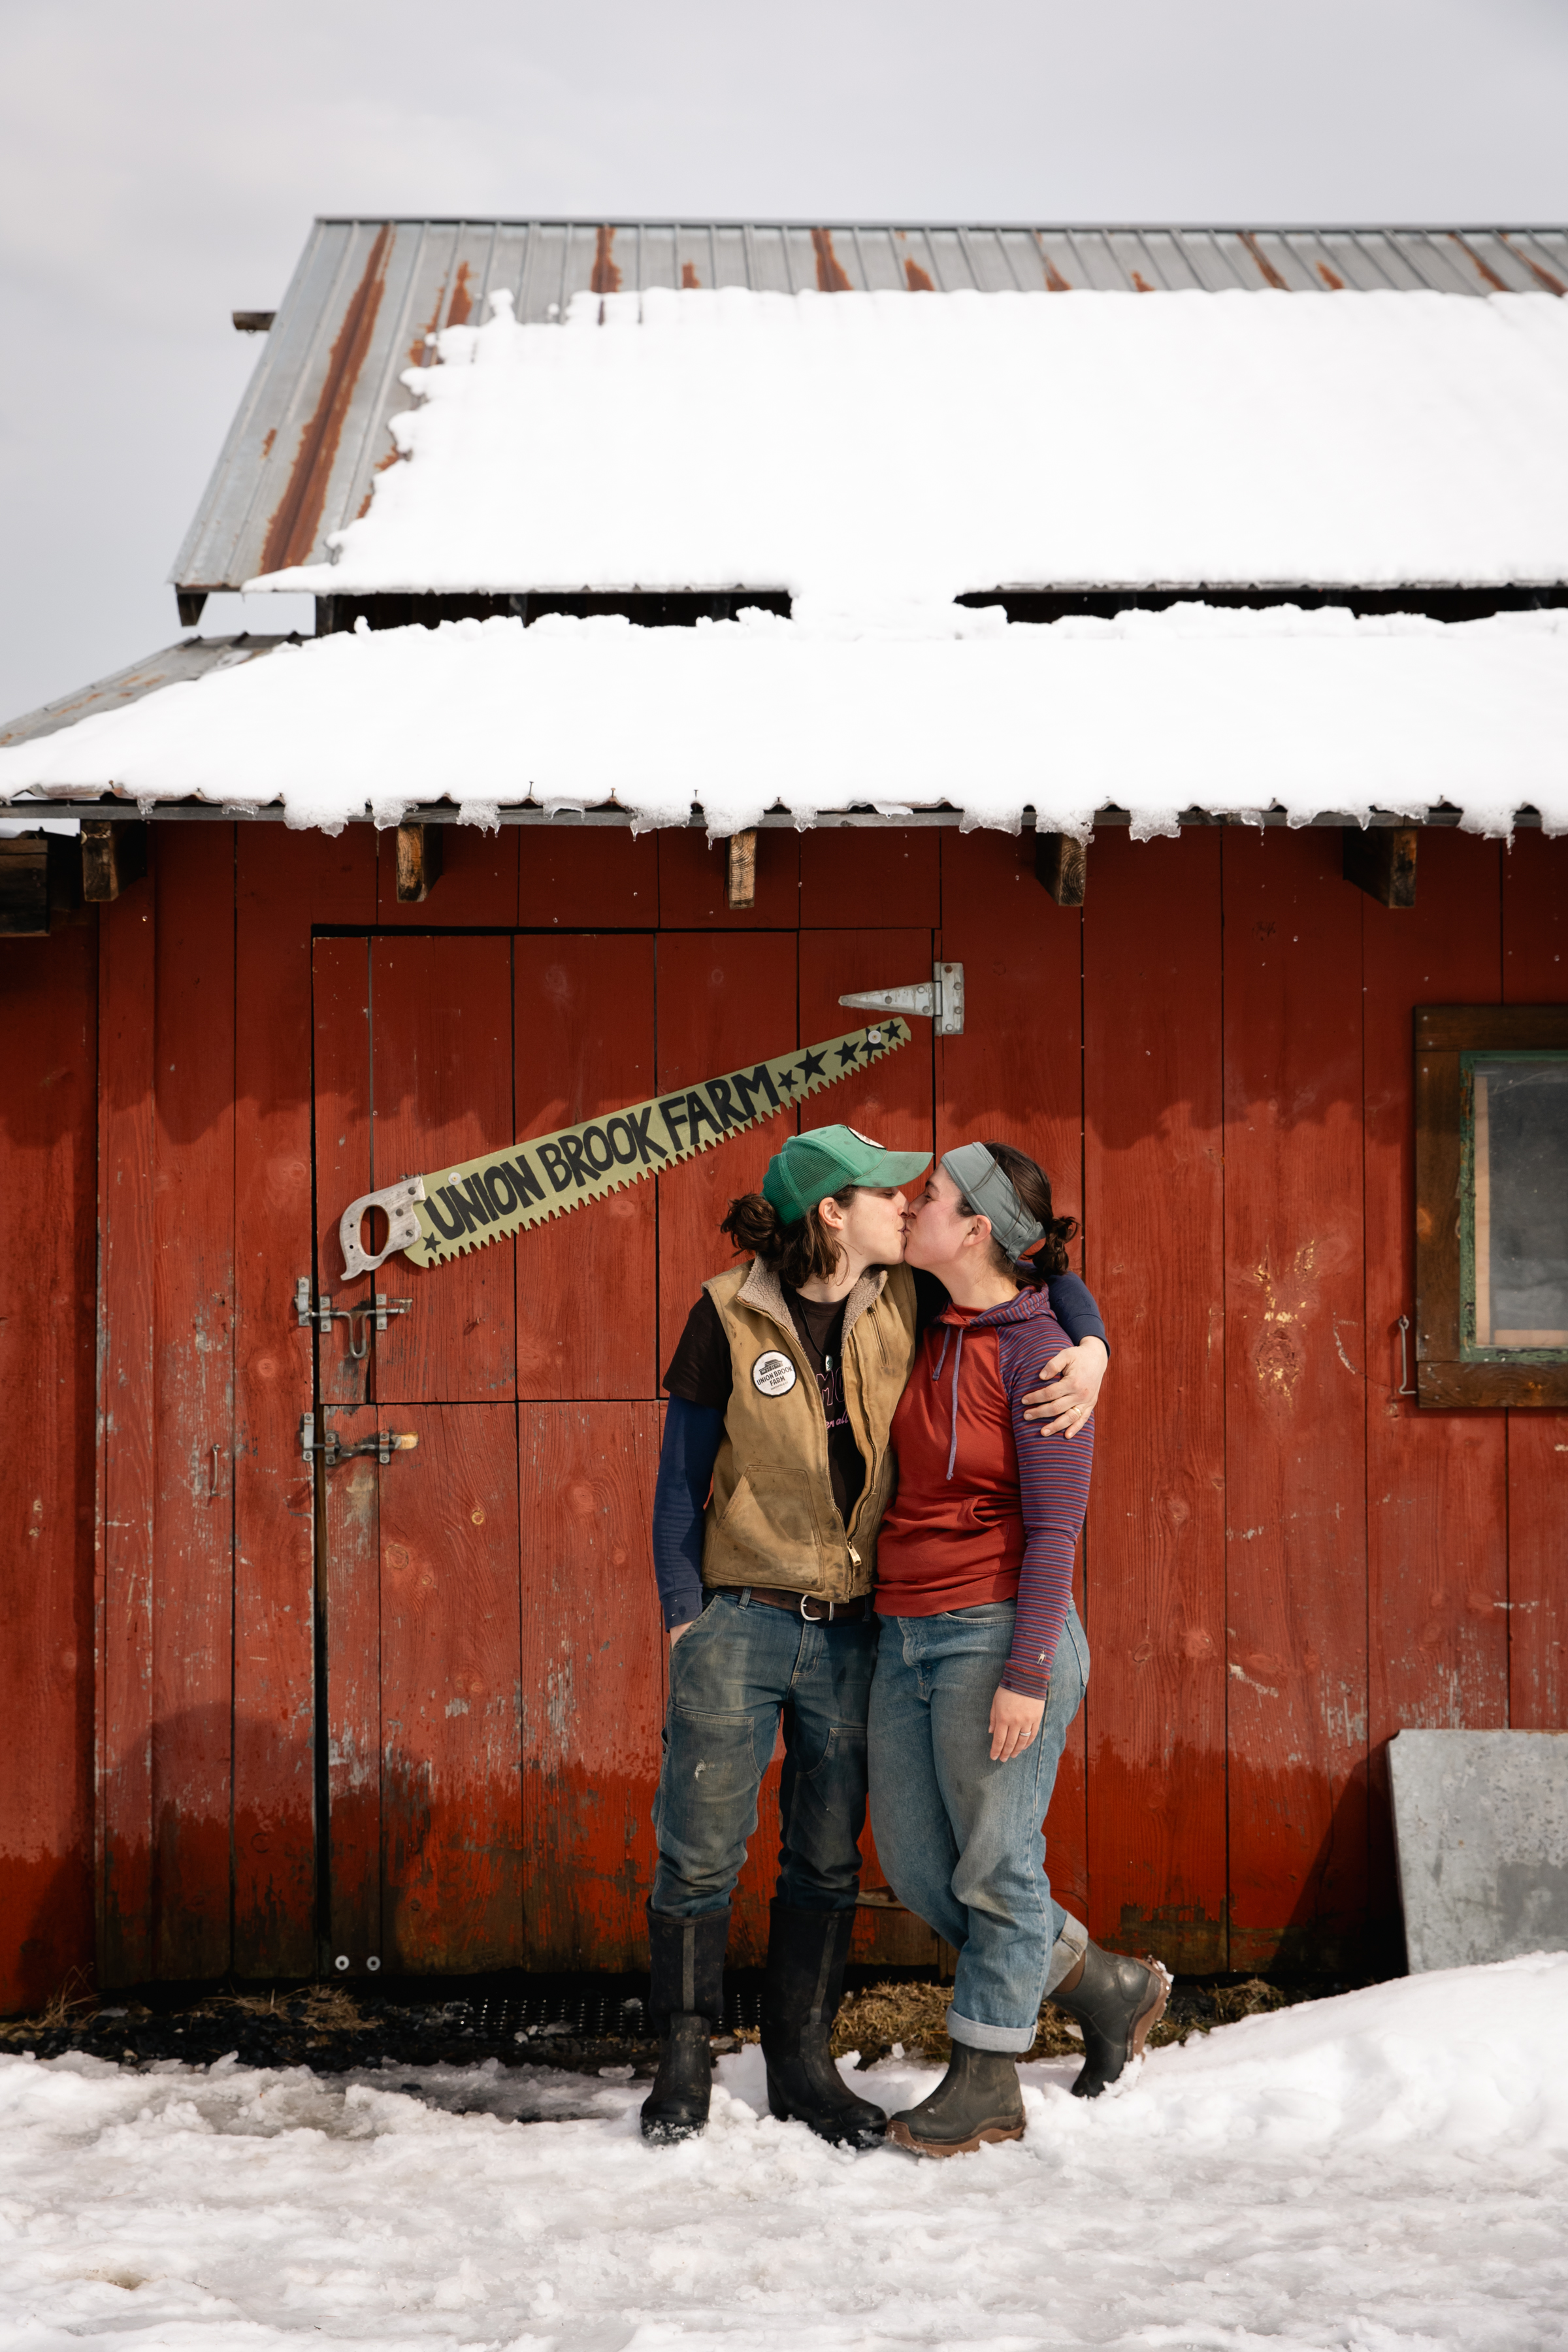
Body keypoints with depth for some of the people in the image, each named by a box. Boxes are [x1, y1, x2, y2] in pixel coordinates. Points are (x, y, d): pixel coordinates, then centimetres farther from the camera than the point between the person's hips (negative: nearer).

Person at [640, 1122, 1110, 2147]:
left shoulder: (905, 1303, 0)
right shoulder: (729, 1315, -6)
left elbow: (1039, 1272, 12)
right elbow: (682, 1477, -1)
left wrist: (1091, 1349, -8)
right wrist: (683, 1613, -4)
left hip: (852, 1629, 3)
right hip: (740, 1621, -3)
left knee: (829, 1860, 10)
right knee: (700, 1853, 0)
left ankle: (803, 2063, 22)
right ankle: (686, 2061, 16)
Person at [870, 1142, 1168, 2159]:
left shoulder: (1036, 1353, -13)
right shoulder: (933, 1334, 9)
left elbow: (1054, 1529, -15)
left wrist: (1027, 1673, -18)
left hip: (998, 1637, -8)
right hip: (909, 1636, 8)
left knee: (995, 1866, 2)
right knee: (917, 1866, 10)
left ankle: (985, 2080, 16)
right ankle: (1108, 1988, 27)